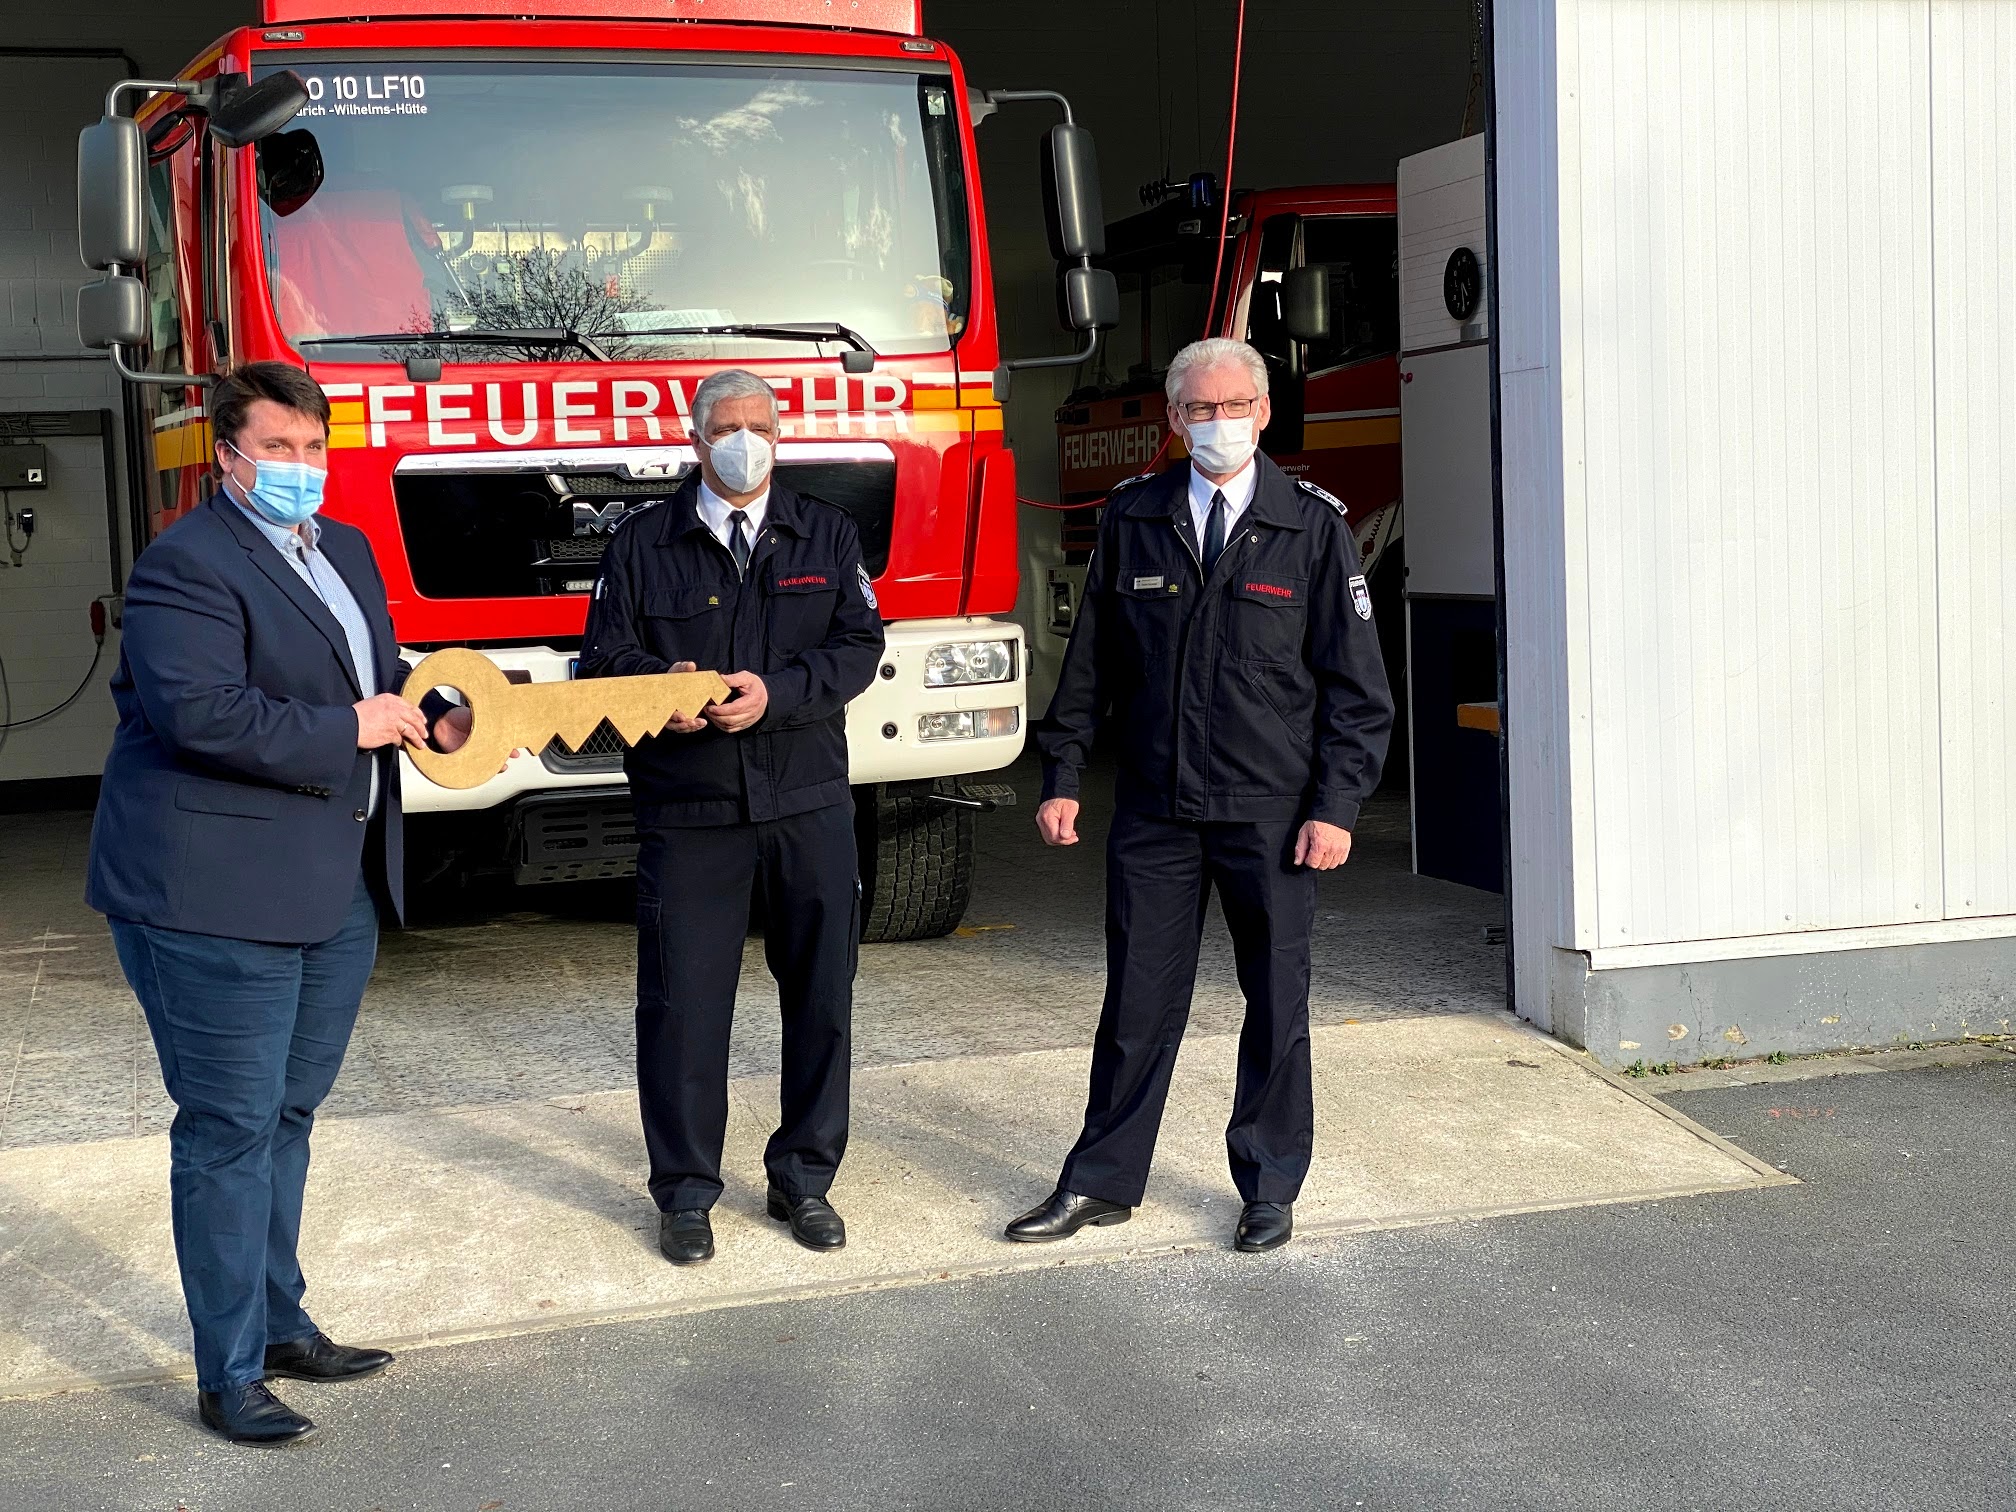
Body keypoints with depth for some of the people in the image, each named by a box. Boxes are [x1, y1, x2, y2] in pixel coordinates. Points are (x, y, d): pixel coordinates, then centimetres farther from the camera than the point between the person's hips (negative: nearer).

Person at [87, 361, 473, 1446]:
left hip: (335, 892, 9)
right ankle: (231, 1377, 9)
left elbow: (376, 678, 25)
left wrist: (426, 720, 3)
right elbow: (199, 712, -25)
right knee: (230, 1131, -1)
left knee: (286, 1115, 19)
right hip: (215, 897, -8)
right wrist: (348, 729, -18)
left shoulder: (346, 550, 15)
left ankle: (280, 1326, 32)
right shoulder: (186, 562, -13)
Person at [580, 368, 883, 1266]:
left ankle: (803, 1179, 22)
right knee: (682, 1003, 0)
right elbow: (604, 655, 3)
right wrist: (660, 685, -19)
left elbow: (858, 645, 0)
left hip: (808, 804, 2)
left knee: (821, 996, 7)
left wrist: (775, 692, -16)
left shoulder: (826, 535, 10)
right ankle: (685, 1194, 14)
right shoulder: (642, 543, 8)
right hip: (686, 812, -1)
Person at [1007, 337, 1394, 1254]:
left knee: (1277, 1001, 8)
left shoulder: (1313, 527, 0)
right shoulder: (1131, 520, 6)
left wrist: (1336, 806, -8)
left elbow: (1355, 683, -1)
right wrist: (1062, 777, 7)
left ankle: (1270, 1186, 23)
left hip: (1272, 814, -1)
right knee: (1138, 998, 7)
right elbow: (1090, 660, 11)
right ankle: (1103, 1182, 19)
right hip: (1153, 810, 1)